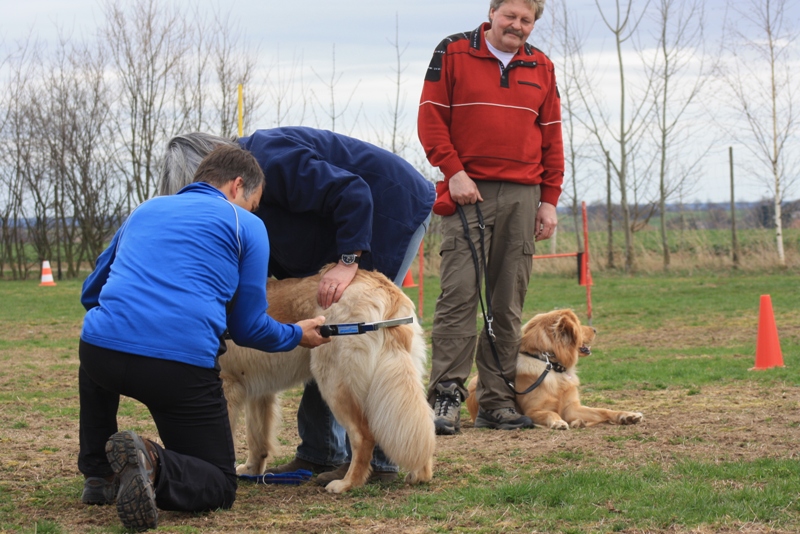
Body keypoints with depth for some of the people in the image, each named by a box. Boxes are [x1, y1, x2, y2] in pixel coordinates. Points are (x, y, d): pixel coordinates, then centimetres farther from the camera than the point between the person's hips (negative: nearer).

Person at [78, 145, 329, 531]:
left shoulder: (145, 210, 25)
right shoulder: (245, 225, 11)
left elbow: (91, 291, 34)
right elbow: (248, 328, 12)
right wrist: (297, 335, 31)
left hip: (102, 350, 4)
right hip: (183, 365, -4)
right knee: (219, 485, 12)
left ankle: (97, 473, 28)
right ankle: (153, 466, -20)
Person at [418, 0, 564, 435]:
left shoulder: (541, 69, 15)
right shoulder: (453, 53, 5)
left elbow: (551, 138, 15)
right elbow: (431, 118, 0)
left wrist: (549, 200, 8)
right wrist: (453, 171, -10)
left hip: (523, 197, 4)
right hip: (468, 191, -3)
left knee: (509, 302, 2)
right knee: (459, 293, -11)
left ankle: (497, 402, 5)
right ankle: (447, 396, -11)